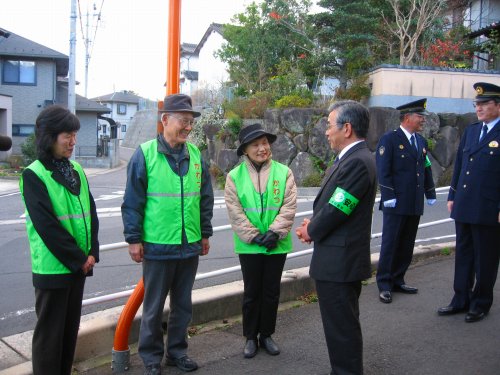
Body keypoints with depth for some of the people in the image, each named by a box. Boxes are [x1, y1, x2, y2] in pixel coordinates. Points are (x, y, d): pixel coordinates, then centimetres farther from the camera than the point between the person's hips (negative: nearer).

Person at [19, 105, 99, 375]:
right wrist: (78, 259, -13)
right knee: (50, 332, 5)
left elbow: (90, 212, 9)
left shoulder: (76, 170, 9)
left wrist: (92, 253, -2)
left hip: (79, 264, 6)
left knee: (71, 327, 15)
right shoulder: (34, 175, -11)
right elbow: (46, 226, -16)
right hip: (52, 267, -6)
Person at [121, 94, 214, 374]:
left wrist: (205, 233, 12)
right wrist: (134, 238, -8)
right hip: (157, 246, -4)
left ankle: (177, 351, 33)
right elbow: (132, 201, -7)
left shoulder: (196, 155, 4)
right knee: (154, 307, 10)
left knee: (183, 304, 16)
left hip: (190, 245, 4)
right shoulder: (145, 154, -9)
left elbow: (205, 198, 11)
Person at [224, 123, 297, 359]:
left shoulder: (284, 172, -3)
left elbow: (289, 207, -6)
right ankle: (250, 337, 25)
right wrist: (254, 236, -14)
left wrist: (275, 233, -16)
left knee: (271, 292, 13)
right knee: (251, 292, 11)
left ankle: (266, 335, 29)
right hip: (249, 246, -1)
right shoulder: (235, 176, -5)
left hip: (277, 245, 1)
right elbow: (235, 212, -8)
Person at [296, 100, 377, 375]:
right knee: (343, 324, 22)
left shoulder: (357, 162, -21)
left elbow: (335, 211, -22)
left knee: (342, 327, 1)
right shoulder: (352, 159, 11)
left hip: (339, 262, -11)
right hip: (342, 260, 11)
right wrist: (314, 224, 1)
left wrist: (311, 231, -4)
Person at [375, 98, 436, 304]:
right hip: (397, 203, -7)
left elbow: (426, 169, 18)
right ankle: (384, 285, 9)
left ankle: (397, 281, 23)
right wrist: (389, 196, -17)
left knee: (407, 245, 12)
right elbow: (383, 171, -12)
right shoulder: (389, 139, -7)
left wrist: (430, 193, 14)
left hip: (415, 204, 7)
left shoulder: (421, 142, 14)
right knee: (390, 243, 0)